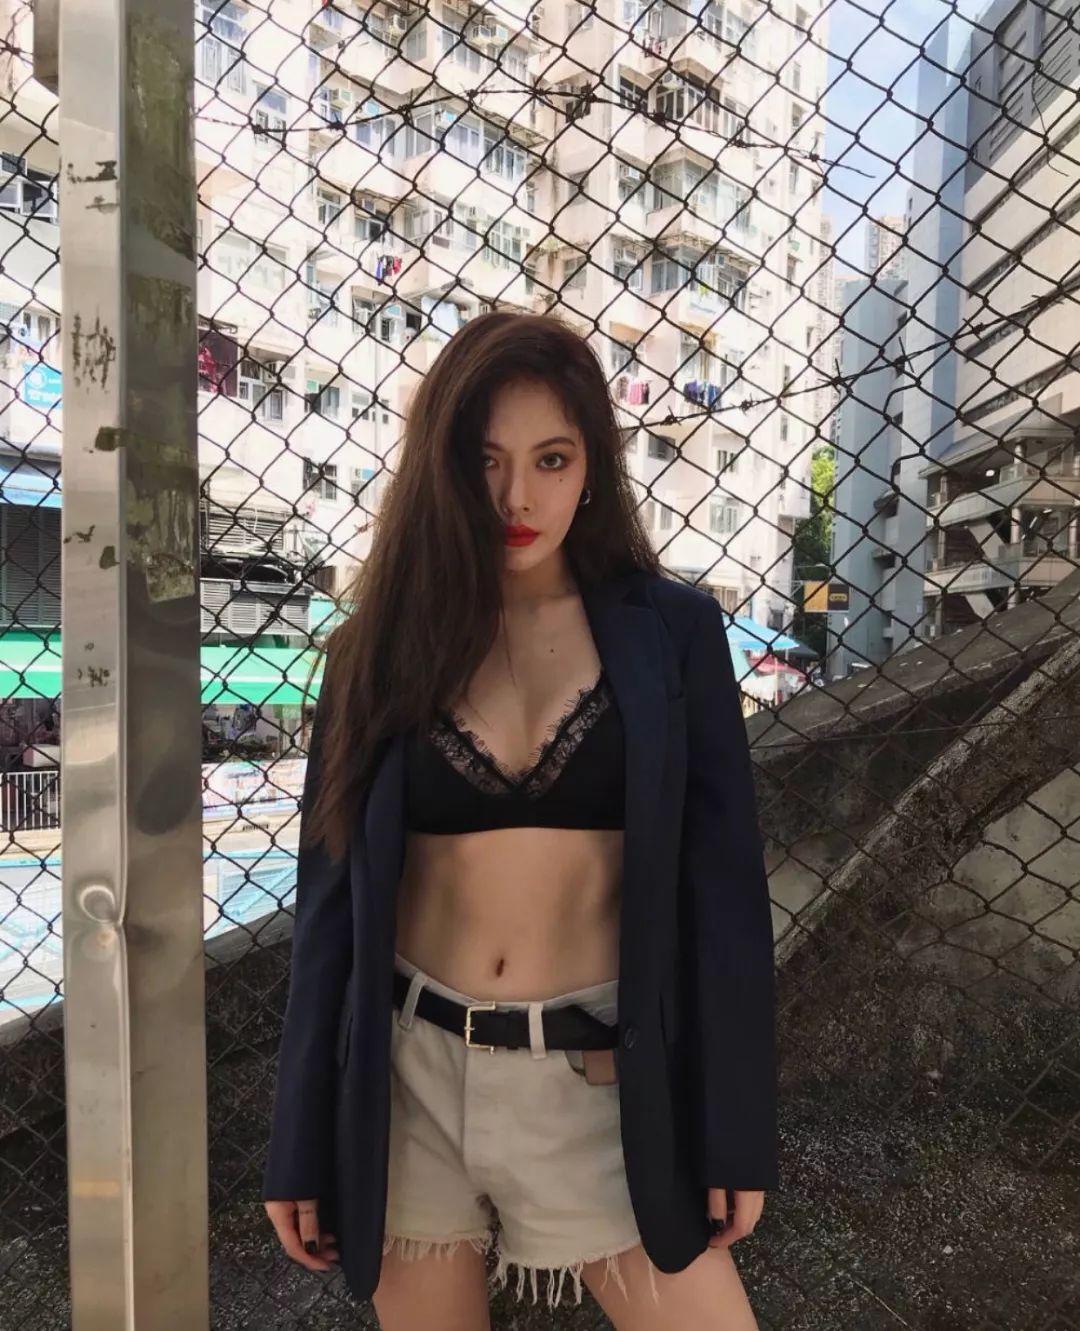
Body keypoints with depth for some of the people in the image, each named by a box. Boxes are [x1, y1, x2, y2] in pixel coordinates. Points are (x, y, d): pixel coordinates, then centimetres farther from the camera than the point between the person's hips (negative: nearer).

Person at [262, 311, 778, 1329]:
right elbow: (332, 895, 2)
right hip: (412, 1078, 2)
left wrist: (736, 1129, -1)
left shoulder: (671, 631, -3)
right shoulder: (384, 644, 0)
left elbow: (721, 888, -1)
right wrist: (302, 1143, 4)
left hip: (603, 1083, -1)